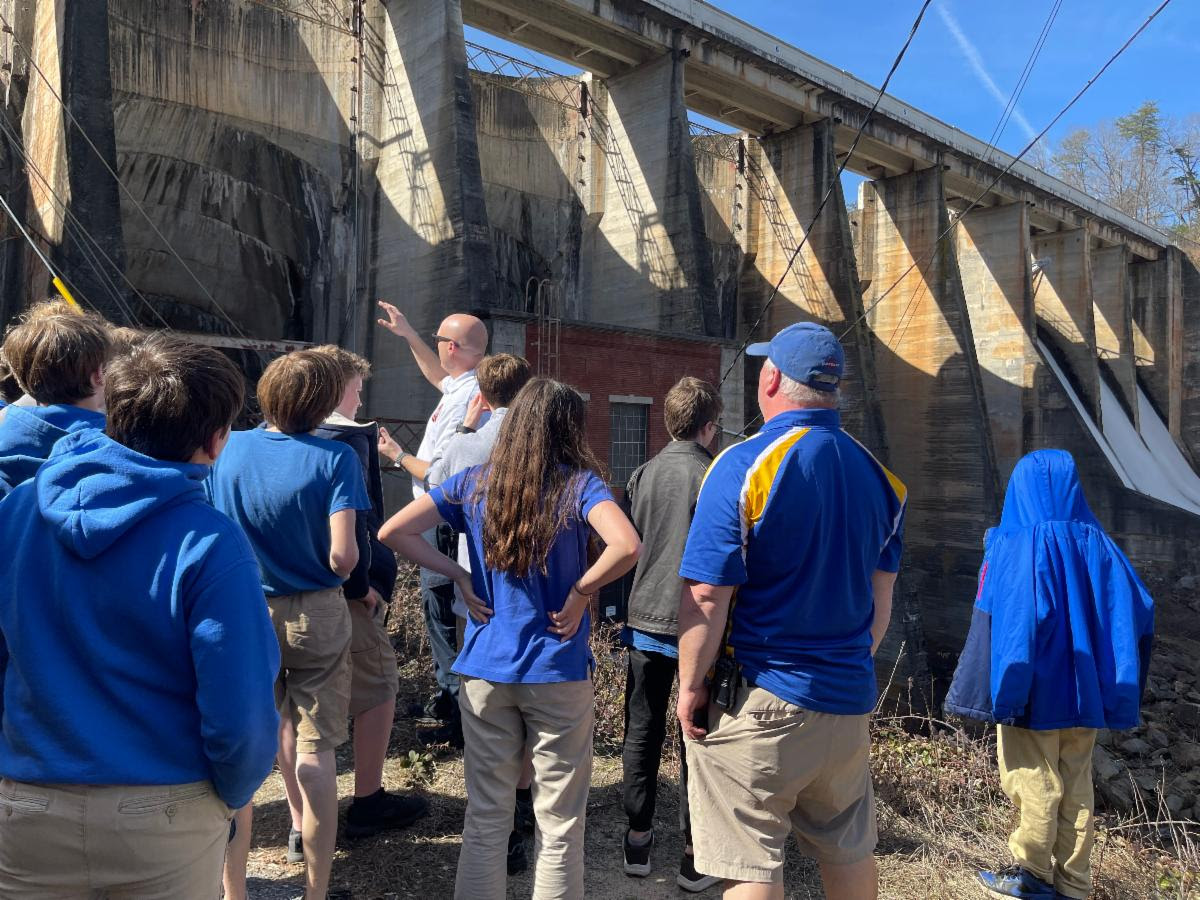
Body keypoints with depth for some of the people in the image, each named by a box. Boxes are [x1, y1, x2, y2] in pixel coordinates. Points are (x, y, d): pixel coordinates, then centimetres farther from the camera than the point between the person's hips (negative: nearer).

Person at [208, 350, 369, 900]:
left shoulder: (228, 449, -5)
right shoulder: (334, 459, -16)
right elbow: (342, 557, -22)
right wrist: (345, 570, 1)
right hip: (315, 618, -3)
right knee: (314, 753, 8)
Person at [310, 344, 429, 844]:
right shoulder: (347, 438, -13)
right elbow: (350, 517, -20)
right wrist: (364, 581, -13)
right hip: (343, 593, -7)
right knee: (378, 687, 11)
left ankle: (302, 825, 20)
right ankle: (367, 803, 21)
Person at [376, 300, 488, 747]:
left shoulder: (463, 401, -22)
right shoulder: (463, 386, 8)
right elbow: (438, 376, 33)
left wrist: (399, 455, -6)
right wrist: (408, 336, 30)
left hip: (445, 524, -10)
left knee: (442, 613, -3)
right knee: (438, 609, 19)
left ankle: (461, 718, 6)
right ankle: (447, 698, 33)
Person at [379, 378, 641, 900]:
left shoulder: (473, 484, 0)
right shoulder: (579, 485, -10)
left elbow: (393, 533, -2)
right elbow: (626, 546, -28)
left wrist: (458, 577, 1)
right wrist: (578, 594, -13)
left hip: (484, 669, 3)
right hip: (558, 672, -3)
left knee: (485, 817, 16)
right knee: (559, 823, 11)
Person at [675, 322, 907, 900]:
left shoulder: (744, 466, -16)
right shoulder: (878, 476, 4)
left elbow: (707, 596, -18)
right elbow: (881, 597, 12)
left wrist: (690, 688, -7)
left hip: (757, 700, -6)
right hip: (848, 699, 7)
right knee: (849, 853, 22)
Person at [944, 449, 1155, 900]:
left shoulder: (1015, 548, -14)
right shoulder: (1098, 545, 1)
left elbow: (995, 619, -21)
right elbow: (1140, 610, 0)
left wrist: (993, 690, -14)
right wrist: (1115, 680, 10)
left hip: (1034, 692, -5)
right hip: (1085, 692, 5)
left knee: (1035, 782, 8)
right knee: (1076, 787, 14)